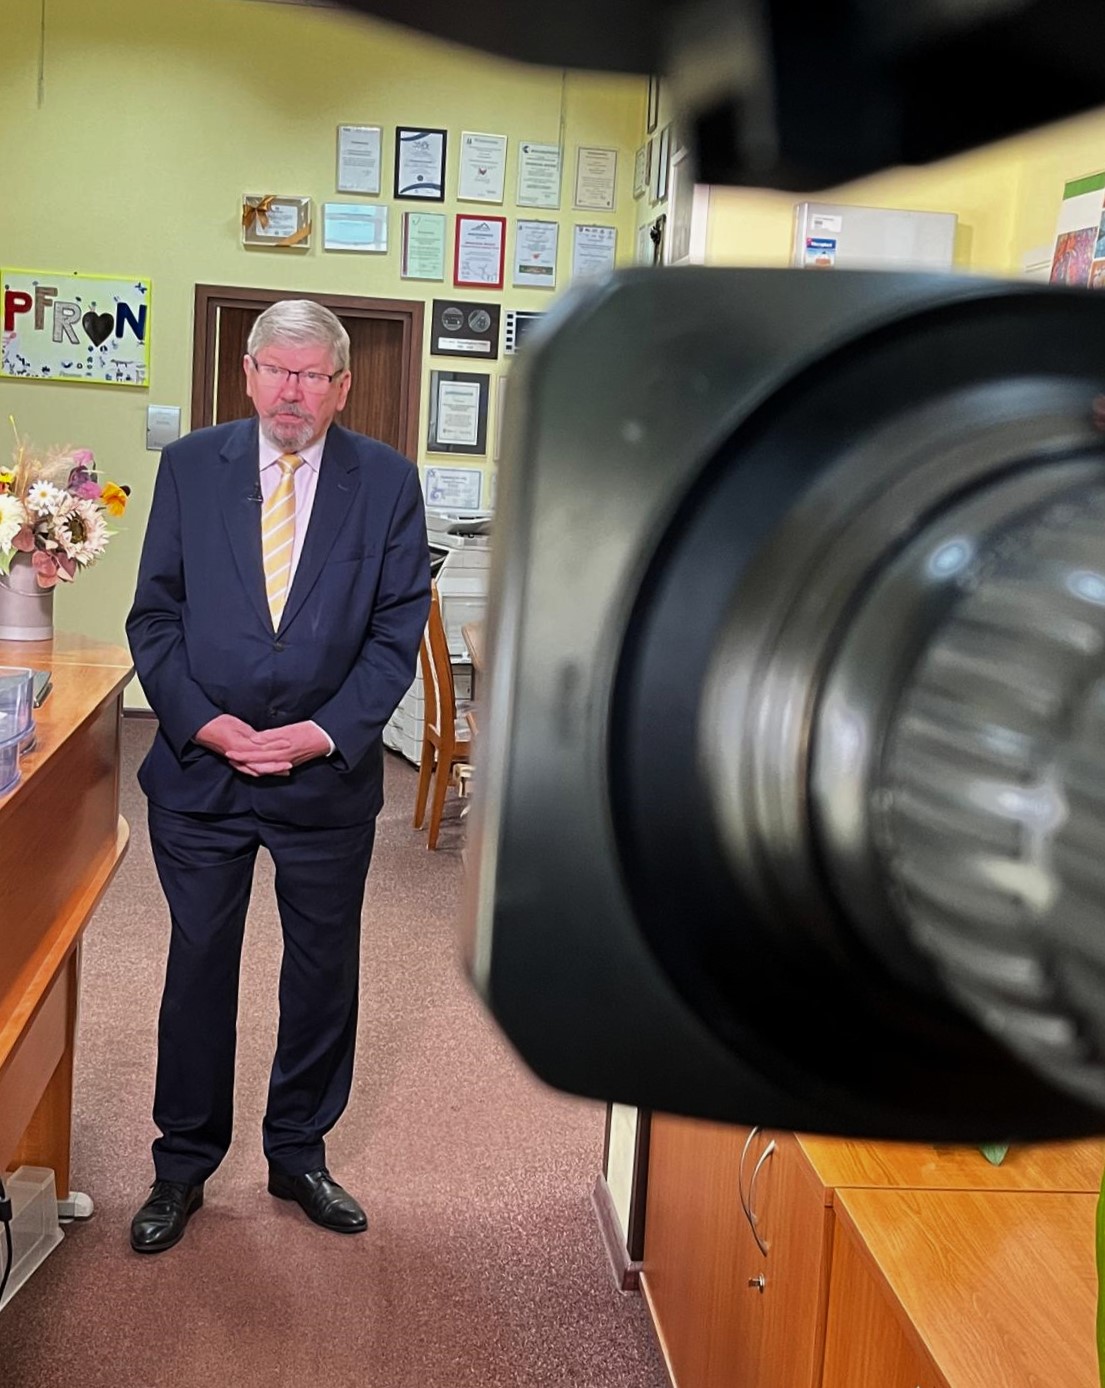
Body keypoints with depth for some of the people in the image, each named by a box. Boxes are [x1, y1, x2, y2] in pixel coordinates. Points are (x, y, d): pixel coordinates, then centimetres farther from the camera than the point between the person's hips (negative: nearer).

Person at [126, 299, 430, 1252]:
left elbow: (398, 631, -3)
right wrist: (200, 720, -12)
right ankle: (183, 1167, 27)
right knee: (198, 970, 9)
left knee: (325, 974, 12)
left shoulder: (387, 482, -1)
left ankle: (299, 1154, 32)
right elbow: (155, 613, 1)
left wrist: (325, 733, -14)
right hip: (201, 767, 0)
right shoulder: (190, 466, 1)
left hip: (328, 775, 0)